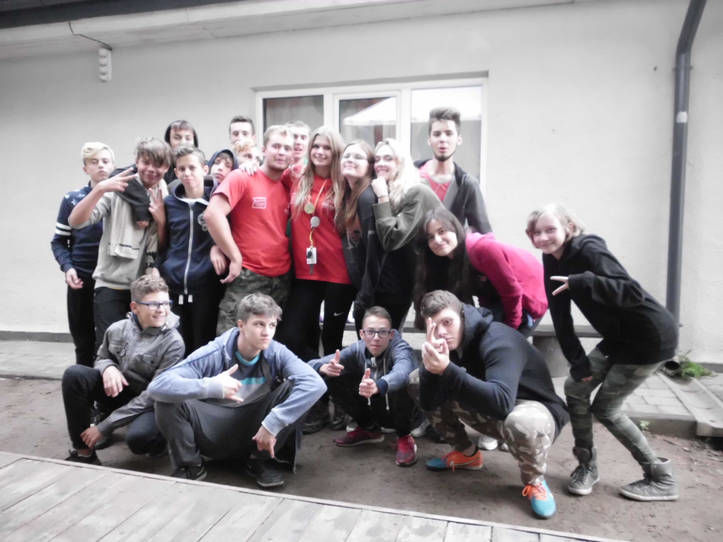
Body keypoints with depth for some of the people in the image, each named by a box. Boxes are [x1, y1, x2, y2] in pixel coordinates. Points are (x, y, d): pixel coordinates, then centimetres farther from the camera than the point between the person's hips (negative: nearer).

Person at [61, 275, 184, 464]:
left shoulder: (173, 343, -20)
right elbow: (101, 357, 14)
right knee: (74, 374, -17)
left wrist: (105, 426, -20)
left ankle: (158, 437, 3)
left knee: (138, 437, -37)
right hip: (119, 392, 5)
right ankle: (83, 452, -8)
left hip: (150, 406, -5)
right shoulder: (117, 330, -6)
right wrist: (108, 367, -14)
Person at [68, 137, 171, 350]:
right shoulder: (117, 189, -1)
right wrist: (100, 188, -23)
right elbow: (75, 221, -10)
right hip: (111, 284, -2)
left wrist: (161, 221, -11)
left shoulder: (166, 199, 8)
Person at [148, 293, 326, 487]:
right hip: (214, 433, -1)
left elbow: (315, 384, -30)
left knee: (295, 387, -22)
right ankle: (190, 465, -1)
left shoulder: (276, 353, -14)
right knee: (168, 402, -28)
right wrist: (212, 387, -40)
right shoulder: (213, 355, -19)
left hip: (256, 433, 2)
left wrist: (272, 424, -35)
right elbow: (157, 386, -28)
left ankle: (261, 461, -3)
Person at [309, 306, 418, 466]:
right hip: (372, 408, 4)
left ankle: (404, 437, -6)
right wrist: (324, 368, -43)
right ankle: (369, 429, 8)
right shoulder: (357, 349, -15)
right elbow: (311, 365, -19)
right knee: (334, 378, -16)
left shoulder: (400, 348, -26)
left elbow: (402, 372, -52)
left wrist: (377, 386, -72)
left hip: (400, 411, -4)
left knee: (401, 384, -37)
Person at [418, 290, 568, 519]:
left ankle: (534, 479, -7)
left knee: (522, 423, -43)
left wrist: (447, 370, -50)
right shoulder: (445, 343, -9)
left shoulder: (498, 339, -29)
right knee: (417, 381, -4)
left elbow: (501, 402, -45)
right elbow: (429, 403, -15)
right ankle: (467, 454, 14)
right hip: (490, 413, 7)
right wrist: (432, 366, -34)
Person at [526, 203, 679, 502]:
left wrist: (581, 282, -47)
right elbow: (560, 316, -2)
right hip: (619, 336, 8)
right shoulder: (553, 260, -1)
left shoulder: (589, 250, -24)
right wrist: (577, 361, -8)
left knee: (605, 407, -3)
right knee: (575, 387, 4)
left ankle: (661, 478, 14)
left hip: (651, 336, -8)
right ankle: (587, 465, 19)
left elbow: (632, 293, -35)